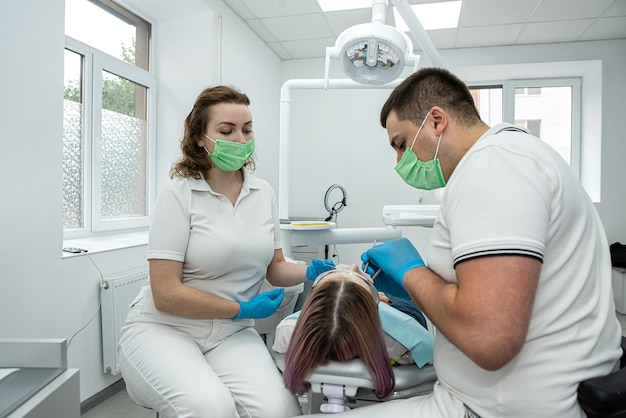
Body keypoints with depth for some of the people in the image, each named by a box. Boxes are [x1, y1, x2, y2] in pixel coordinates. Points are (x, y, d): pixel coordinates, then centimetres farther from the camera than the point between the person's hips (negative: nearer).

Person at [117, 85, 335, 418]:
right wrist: (241, 310, -13)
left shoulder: (263, 192, 3)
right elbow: (166, 294, -15)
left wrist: (308, 272, -10)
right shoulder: (179, 194, -12)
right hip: (163, 329, -3)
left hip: (231, 333, 4)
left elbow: (273, 267, 10)